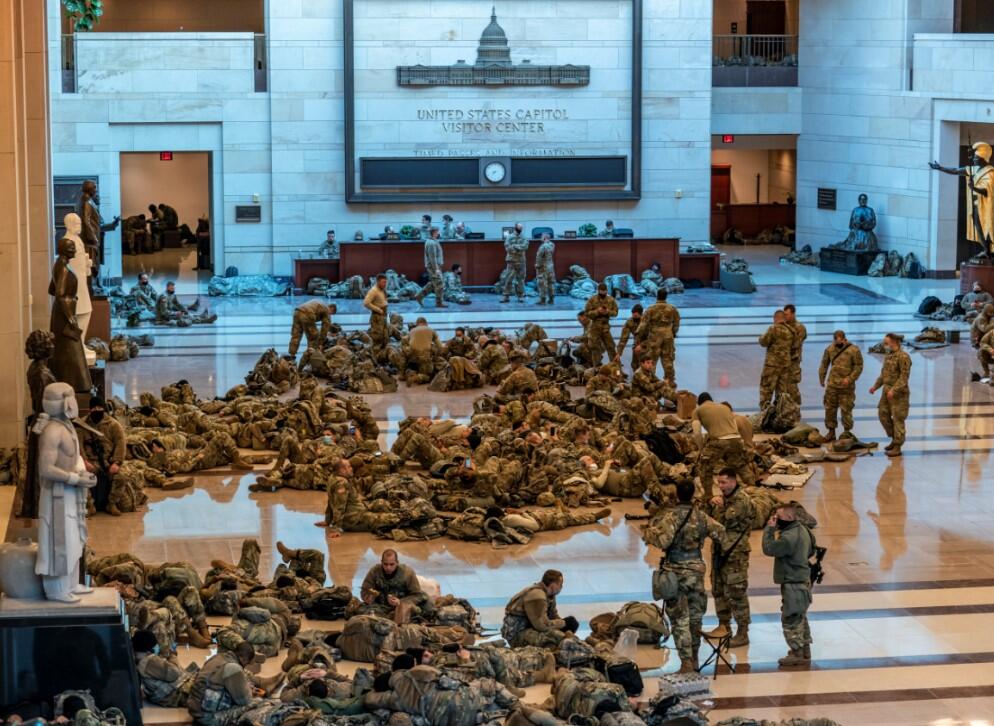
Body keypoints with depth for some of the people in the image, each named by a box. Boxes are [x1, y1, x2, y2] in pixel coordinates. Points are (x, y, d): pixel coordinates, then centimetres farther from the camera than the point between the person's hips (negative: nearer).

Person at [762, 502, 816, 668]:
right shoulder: (802, 530, 8)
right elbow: (810, 551, 21)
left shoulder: (789, 537, -25)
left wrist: (770, 528, -17)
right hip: (802, 580, 10)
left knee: (790, 619, -3)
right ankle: (805, 651, 28)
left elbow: (769, 549, -23)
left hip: (793, 584, -10)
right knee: (800, 618, 20)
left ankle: (797, 653, 1)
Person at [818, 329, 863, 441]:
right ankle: (831, 432, 16)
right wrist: (822, 379, 10)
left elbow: (858, 366, -7)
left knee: (846, 409, 0)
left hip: (846, 385, -4)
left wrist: (850, 379, -16)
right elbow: (824, 364, 14)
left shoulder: (854, 350, -7)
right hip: (832, 384, 4)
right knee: (830, 408, 6)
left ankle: (847, 431, 13)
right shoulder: (830, 349, 5)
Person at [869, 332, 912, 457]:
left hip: (898, 393, -9)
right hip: (887, 391, 9)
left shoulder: (903, 357, -16)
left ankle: (897, 447, 3)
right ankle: (894, 439, 25)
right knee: (883, 415, 11)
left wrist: (893, 390, -27)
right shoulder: (888, 356, 11)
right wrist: (876, 386, 9)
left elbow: (904, 377, -21)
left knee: (897, 419, -3)